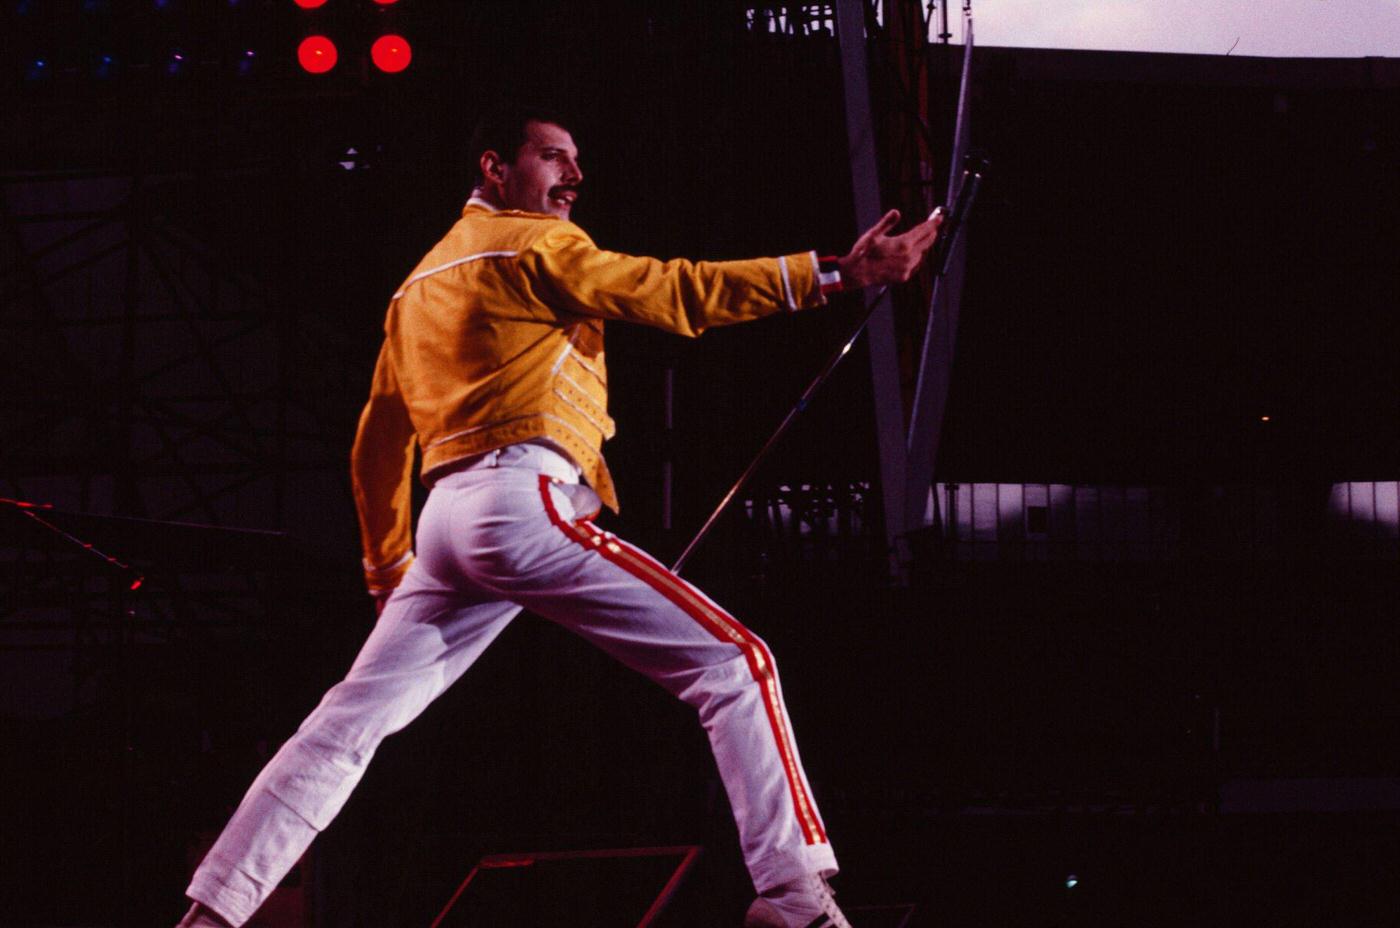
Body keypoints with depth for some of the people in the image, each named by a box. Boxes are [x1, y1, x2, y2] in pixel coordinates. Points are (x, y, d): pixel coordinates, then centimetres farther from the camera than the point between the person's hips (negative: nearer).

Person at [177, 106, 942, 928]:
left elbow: (378, 441, 27)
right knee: (735, 664, -9)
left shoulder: (422, 283, 26)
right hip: (524, 502, -8)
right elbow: (675, 294, -9)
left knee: (348, 725, 12)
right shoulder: (533, 245, 1)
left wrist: (387, 565, 34)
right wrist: (836, 273, -14)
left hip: (443, 522, 9)